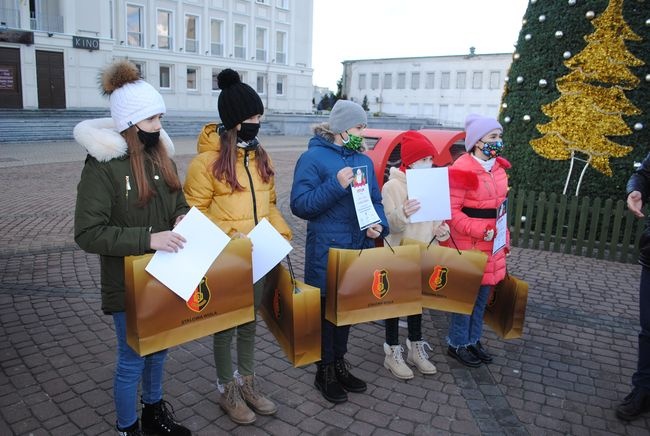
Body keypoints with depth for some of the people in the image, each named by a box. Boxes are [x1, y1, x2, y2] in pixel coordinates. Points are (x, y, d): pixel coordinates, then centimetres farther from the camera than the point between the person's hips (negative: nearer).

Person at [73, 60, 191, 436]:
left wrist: (183, 219, -9)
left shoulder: (160, 154, 3)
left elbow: (178, 202, 14)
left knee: (159, 348, 21)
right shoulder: (103, 163, -17)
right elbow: (88, 233, -20)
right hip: (128, 281, -6)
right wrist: (148, 238, -30)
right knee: (133, 358, 9)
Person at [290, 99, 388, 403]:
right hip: (326, 252, -6)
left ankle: (340, 363, 36)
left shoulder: (364, 161, 11)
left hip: (359, 249, 7)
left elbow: (376, 201, 15)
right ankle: (325, 371, 26)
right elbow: (300, 205, -15)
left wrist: (379, 225, -6)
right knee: (327, 310, 7)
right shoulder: (313, 158, -10)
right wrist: (336, 185, -25)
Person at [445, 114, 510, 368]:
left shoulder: (498, 167, 10)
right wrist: (480, 231, -23)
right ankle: (457, 344, 19)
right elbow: (452, 212, -17)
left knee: (483, 295, 16)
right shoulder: (462, 169, -16)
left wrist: (505, 239, 18)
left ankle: (473, 340, 32)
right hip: (469, 244, -8)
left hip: (493, 244, 8)